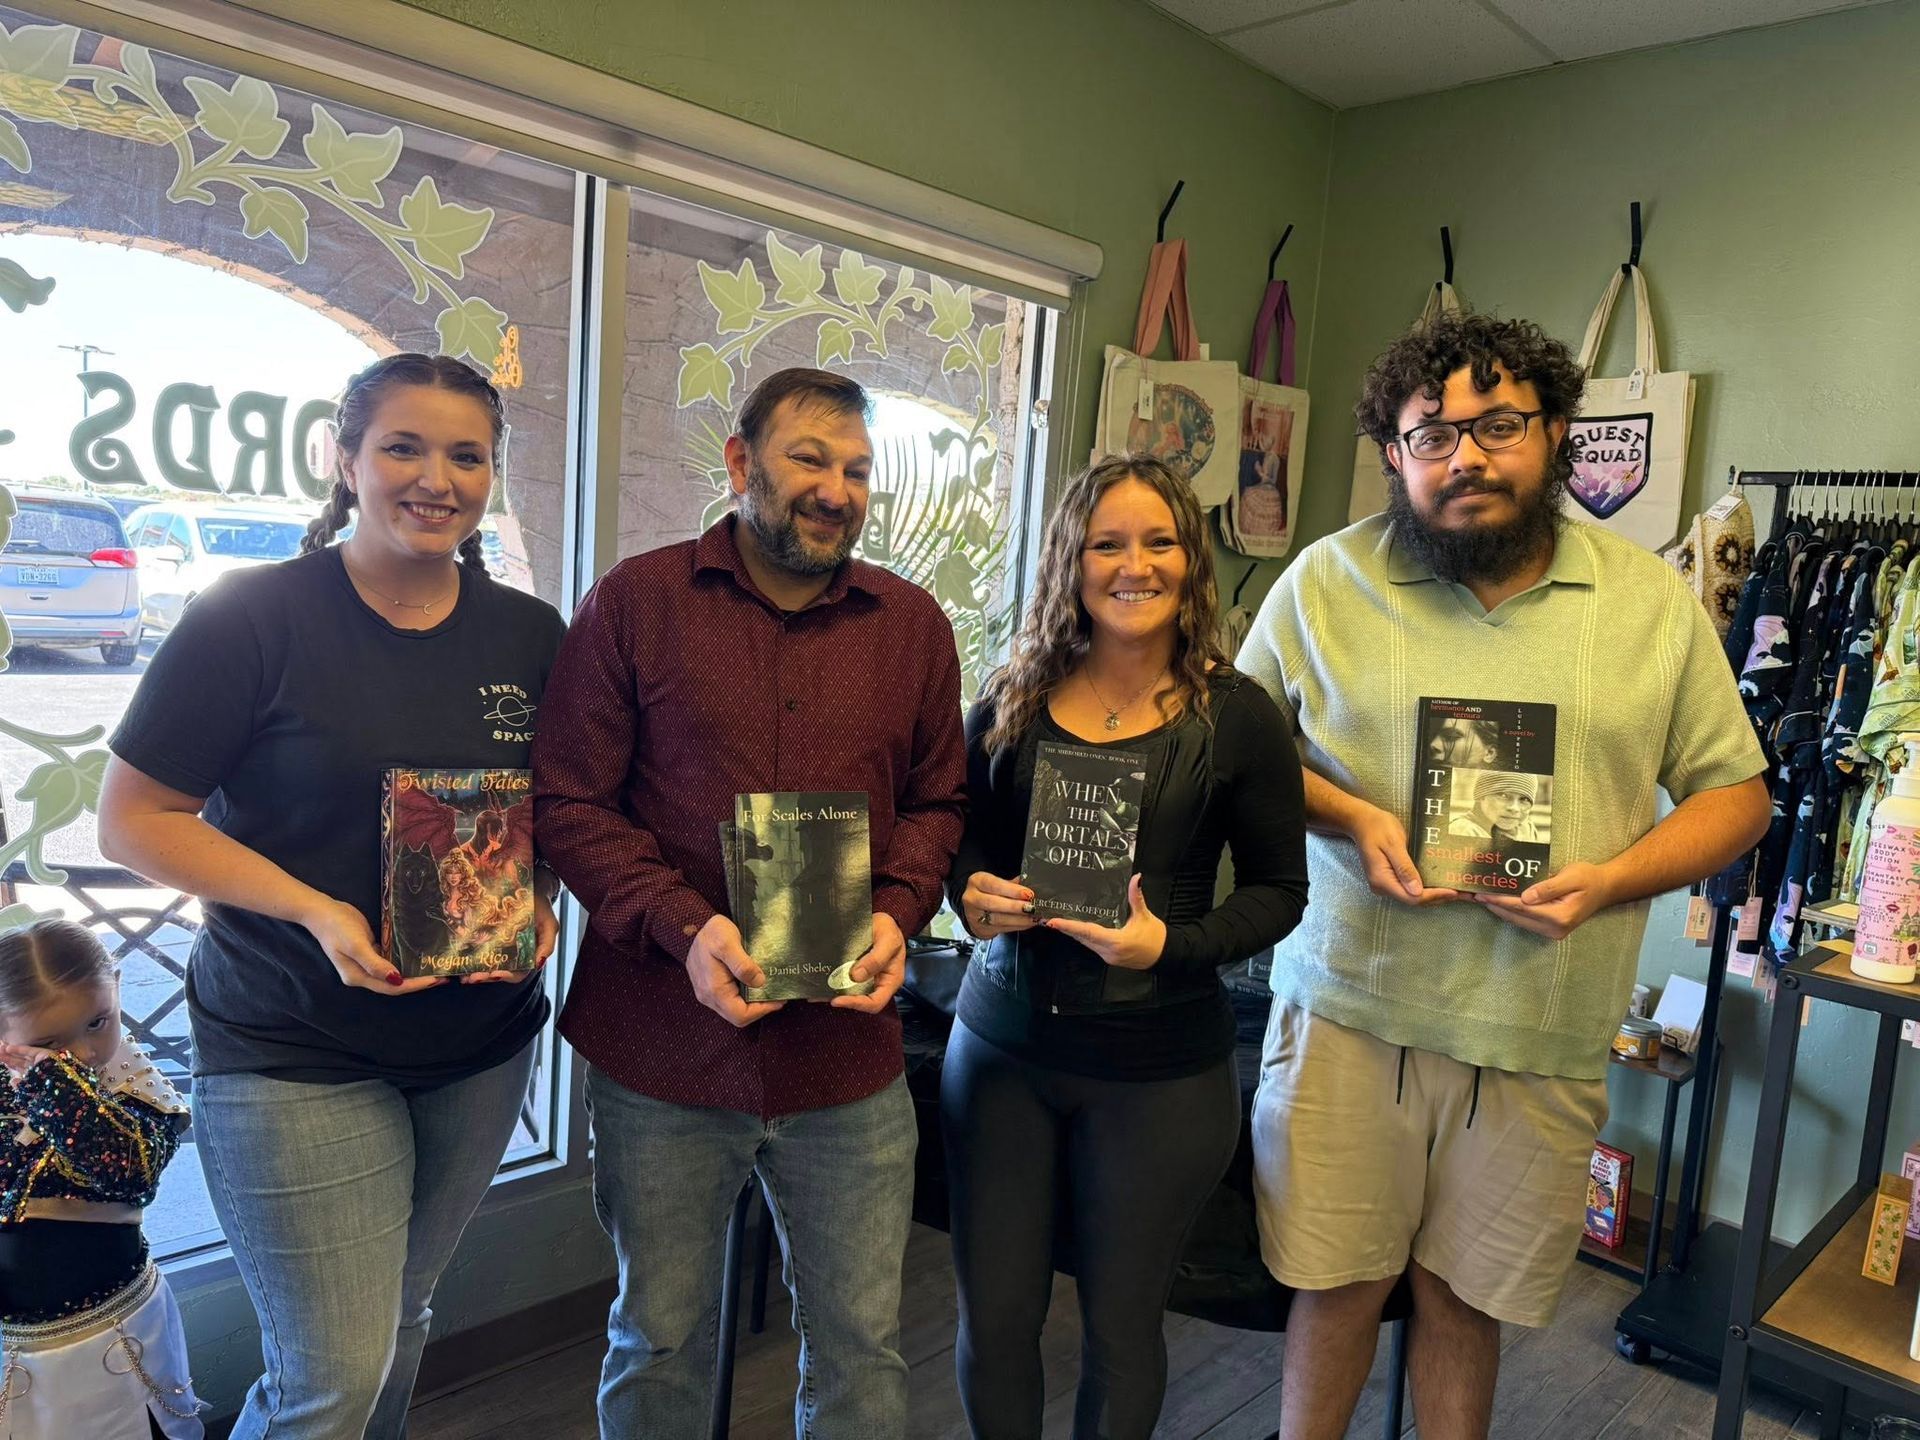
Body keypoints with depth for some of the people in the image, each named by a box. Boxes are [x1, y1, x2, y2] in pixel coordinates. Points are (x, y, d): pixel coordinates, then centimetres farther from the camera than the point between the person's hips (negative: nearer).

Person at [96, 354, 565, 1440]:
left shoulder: (532, 636, 2)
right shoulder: (255, 618, -11)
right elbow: (133, 818, -8)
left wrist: (539, 901, -10)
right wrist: (315, 910, -20)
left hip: (483, 1043, 5)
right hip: (295, 1055, -4)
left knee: (399, 1323, 21)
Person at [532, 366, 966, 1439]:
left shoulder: (914, 625, 5)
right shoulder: (637, 602, -3)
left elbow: (936, 801, 11)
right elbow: (568, 799, -4)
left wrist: (897, 915, -8)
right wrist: (684, 929, -17)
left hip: (848, 1057, 2)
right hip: (664, 1052, -1)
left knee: (863, 1346, 14)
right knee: (658, 1342, 19)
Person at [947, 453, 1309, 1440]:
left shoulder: (1235, 716, -7)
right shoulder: (1012, 701, 0)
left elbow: (1280, 890, -1)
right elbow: (963, 845, 10)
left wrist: (1173, 945, -17)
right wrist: (974, 896, -12)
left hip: (1160, 1069, -2)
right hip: (1002, 1044, 2)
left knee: (1120, 1325, 16)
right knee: (992, 1314, 13)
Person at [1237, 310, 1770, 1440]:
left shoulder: (1654, 601, 3)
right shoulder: (1328, 580, 0)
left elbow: (1735, 791, 7)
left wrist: (1609, 881, -11)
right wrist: (1349, 817, -12)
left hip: (1544, 1042, 1)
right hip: (1351, 1012, 0)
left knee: (1467, 1301, 16)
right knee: (1339, 1285, 12)